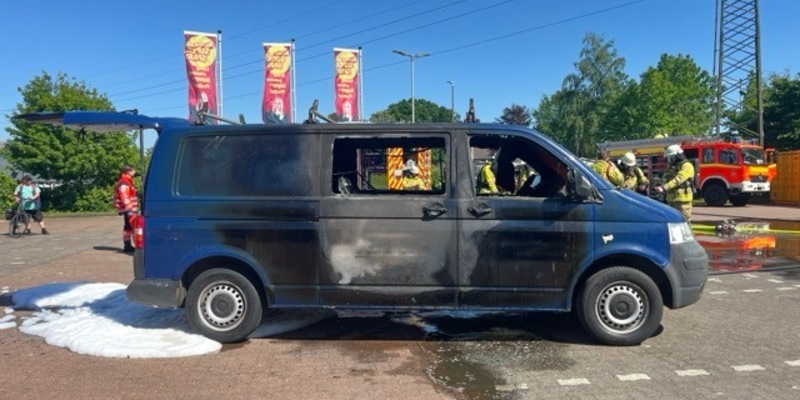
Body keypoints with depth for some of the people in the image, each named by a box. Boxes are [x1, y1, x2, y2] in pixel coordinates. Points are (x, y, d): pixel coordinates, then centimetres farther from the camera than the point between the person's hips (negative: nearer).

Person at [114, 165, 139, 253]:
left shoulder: (127, 182, 18)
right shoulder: (124, 184, -16)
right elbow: (125, 198, -23)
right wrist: (129, 209, -26)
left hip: (130, 209, 11)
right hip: (129, 210, -11)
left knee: (128, 227, 12)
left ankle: (127, 245, 17)